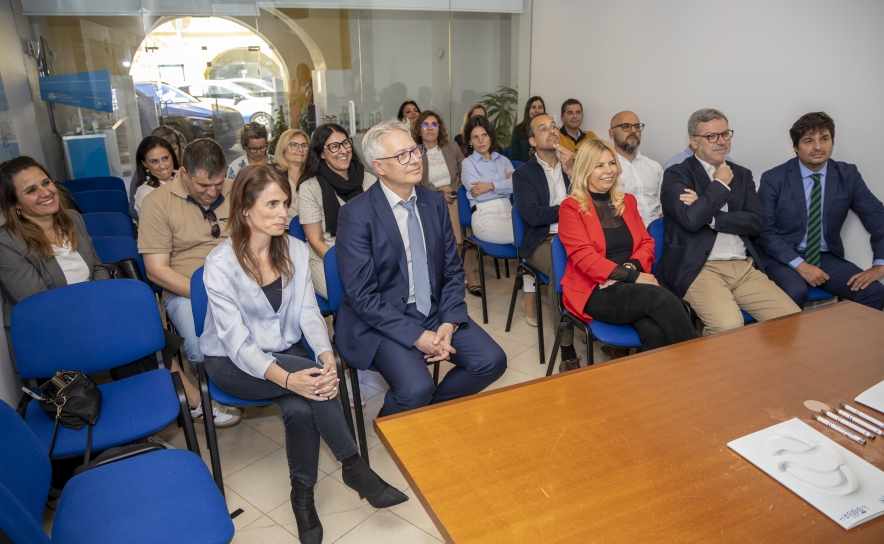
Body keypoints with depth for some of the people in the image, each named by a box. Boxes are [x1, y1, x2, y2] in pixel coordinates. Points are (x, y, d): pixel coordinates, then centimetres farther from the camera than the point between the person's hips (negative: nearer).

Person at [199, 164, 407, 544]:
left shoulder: (295, 249, -6)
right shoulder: (221, 264, -20)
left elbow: (307, 312, -9)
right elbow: (237, 342, -24)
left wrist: (327, 357, -29)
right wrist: (286, 378, -40)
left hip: (286, 352, 4)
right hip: (232, 363, -3)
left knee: (300, 407, -27)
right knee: (307, 378, -31)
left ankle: (303, 492, -3)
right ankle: (354, 466, -15)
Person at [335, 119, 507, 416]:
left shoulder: (435, 202, 3)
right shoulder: (356, 214, -14)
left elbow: (452, 269, 7)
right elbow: (362, 295, -16)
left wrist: (449, 323, -9)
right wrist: (417, 336, -20)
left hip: (436, 314, 6)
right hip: (383, 321, -5)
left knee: (492, 361, -9)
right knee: (416, 389, -27)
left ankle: (434, 409, 17)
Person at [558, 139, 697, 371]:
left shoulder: (628, 201, 18)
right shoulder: (570, 207, -1)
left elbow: (646, 243, 13)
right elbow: (584, 256, -11)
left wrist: (631, 268, -10)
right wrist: (632, 277, -19)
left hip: (631, 285, 5)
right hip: (596, 292, -4)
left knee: (656, 333, -30)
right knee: (661, 298, -30)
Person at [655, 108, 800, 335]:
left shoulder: (742, 174, 18)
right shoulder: (676, 174, 1)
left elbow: (757, 221, 3)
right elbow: (691, 219, -16)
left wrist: (709, 215, -9)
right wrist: (720, 184, -3)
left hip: (745, 268, 6)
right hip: (699, 269, -5)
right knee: (729, 326, -28)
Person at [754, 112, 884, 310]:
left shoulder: (848, 175, 3)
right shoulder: (774, 179, -8)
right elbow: (764, 231, -10)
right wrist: (799, 264, -19)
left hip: (827, 257, 4)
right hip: (783, 258, -4)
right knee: (795, 292, -34)